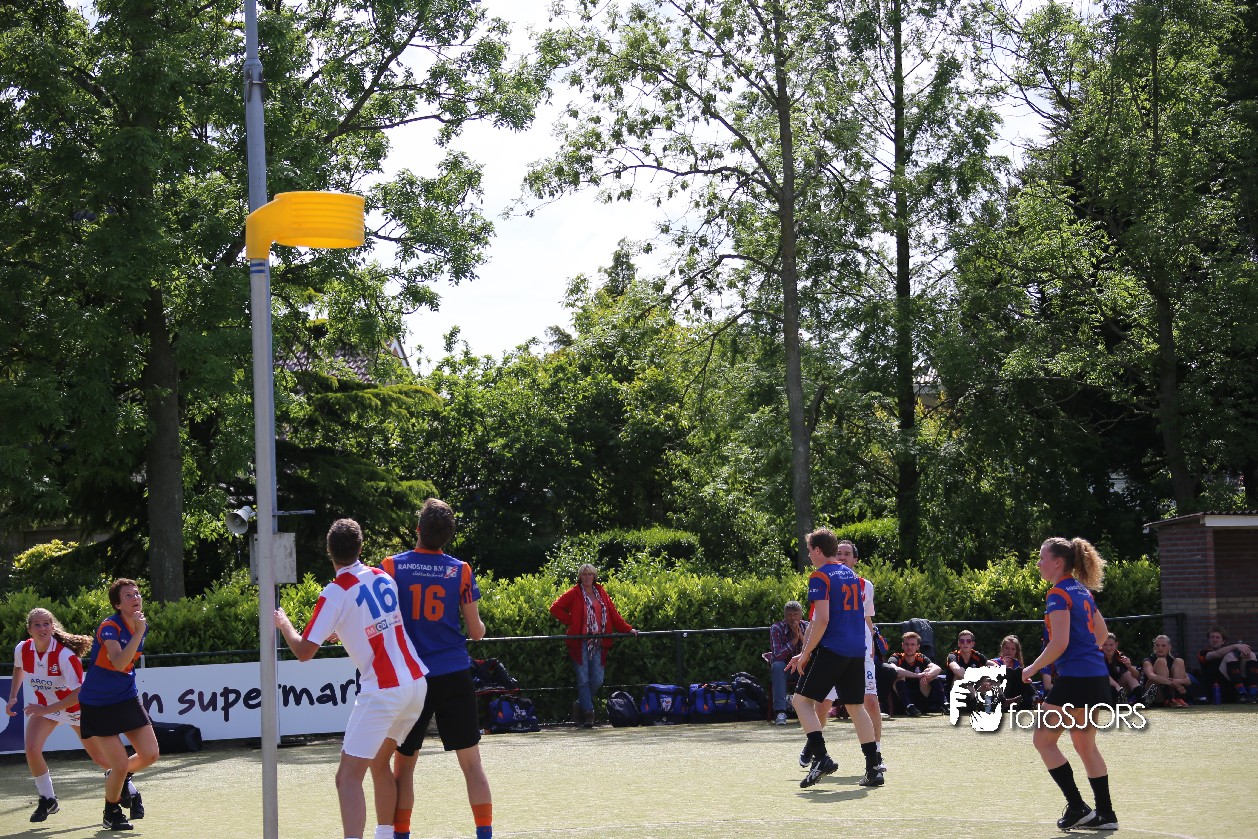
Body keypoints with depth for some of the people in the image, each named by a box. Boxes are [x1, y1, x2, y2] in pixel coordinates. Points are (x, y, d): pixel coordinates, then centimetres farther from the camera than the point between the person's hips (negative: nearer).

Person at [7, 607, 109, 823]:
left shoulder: (65, 655, -32)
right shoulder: (22, 650, -16)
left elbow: (79, 693, -34)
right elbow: (19, 668, 11)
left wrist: (46, 709, -38)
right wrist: (13, 697, 4)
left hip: (76, 707, -4)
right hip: (43, 706, 4)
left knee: (100, 757, 3)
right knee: (32, 750, -19)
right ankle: (47, 800, 1)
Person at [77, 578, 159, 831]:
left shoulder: (141, 625, 1)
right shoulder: (109, 627, -21)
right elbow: (119, 662, -38)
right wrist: (138, 632, -40)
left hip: (127, 698, 6)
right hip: (98, 704, -6)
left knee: (150, 755, -3)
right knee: (120, 765, -9)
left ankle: (122, 779, 30)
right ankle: (111, 812, 19)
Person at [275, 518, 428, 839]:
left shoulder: (334, 594, -10)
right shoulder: (384, 578, 10)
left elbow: (304, 652, -9)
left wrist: (283, 624, 8)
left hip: (382, 691, -7)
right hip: (417, 683, 7)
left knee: (348, 777, -7)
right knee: (379, 763, 24)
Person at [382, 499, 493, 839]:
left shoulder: (393, 567, -4)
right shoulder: (460, 570, -1)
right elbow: (476, 632, 2)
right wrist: (479, 625, 25)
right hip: (454, 677, 0)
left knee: (403, 764, 11)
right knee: (471, 763, 5)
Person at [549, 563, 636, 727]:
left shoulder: (601, 594, 14)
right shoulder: (573, 594, 2)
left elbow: (613, 614, 14)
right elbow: (555, 608, 0)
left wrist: (628, 629, 7)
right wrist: (570, 622, -6)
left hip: (598, 643, 4)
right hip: (581, 643, -4)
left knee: (598, 680, 1)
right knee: (583, 679, -5)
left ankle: (581, 704, 21)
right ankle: (588, 714, -1)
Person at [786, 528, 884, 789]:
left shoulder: (820, 577, -7)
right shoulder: (851, 575, 17)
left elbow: (822, 620, -17)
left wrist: (806, 654, -8)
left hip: (831, 649, -7)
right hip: (857, 650, 7)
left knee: (802, 700, 0)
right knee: (856, 706, 12)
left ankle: (821, 758, -13)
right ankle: (873, 768, 8)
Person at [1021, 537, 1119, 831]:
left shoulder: (1058, 594, -13)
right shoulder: (1082, 591, 14)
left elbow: (1059, 643, -19)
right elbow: (1101, 633, 22)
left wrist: (1033, 668, -8)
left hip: (1074, 679, -9)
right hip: (1098, 677, 9)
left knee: (1043, 740, 1)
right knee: (1085, 743, 15)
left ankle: (1077, 807, -1)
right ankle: (1105, 813, 15)